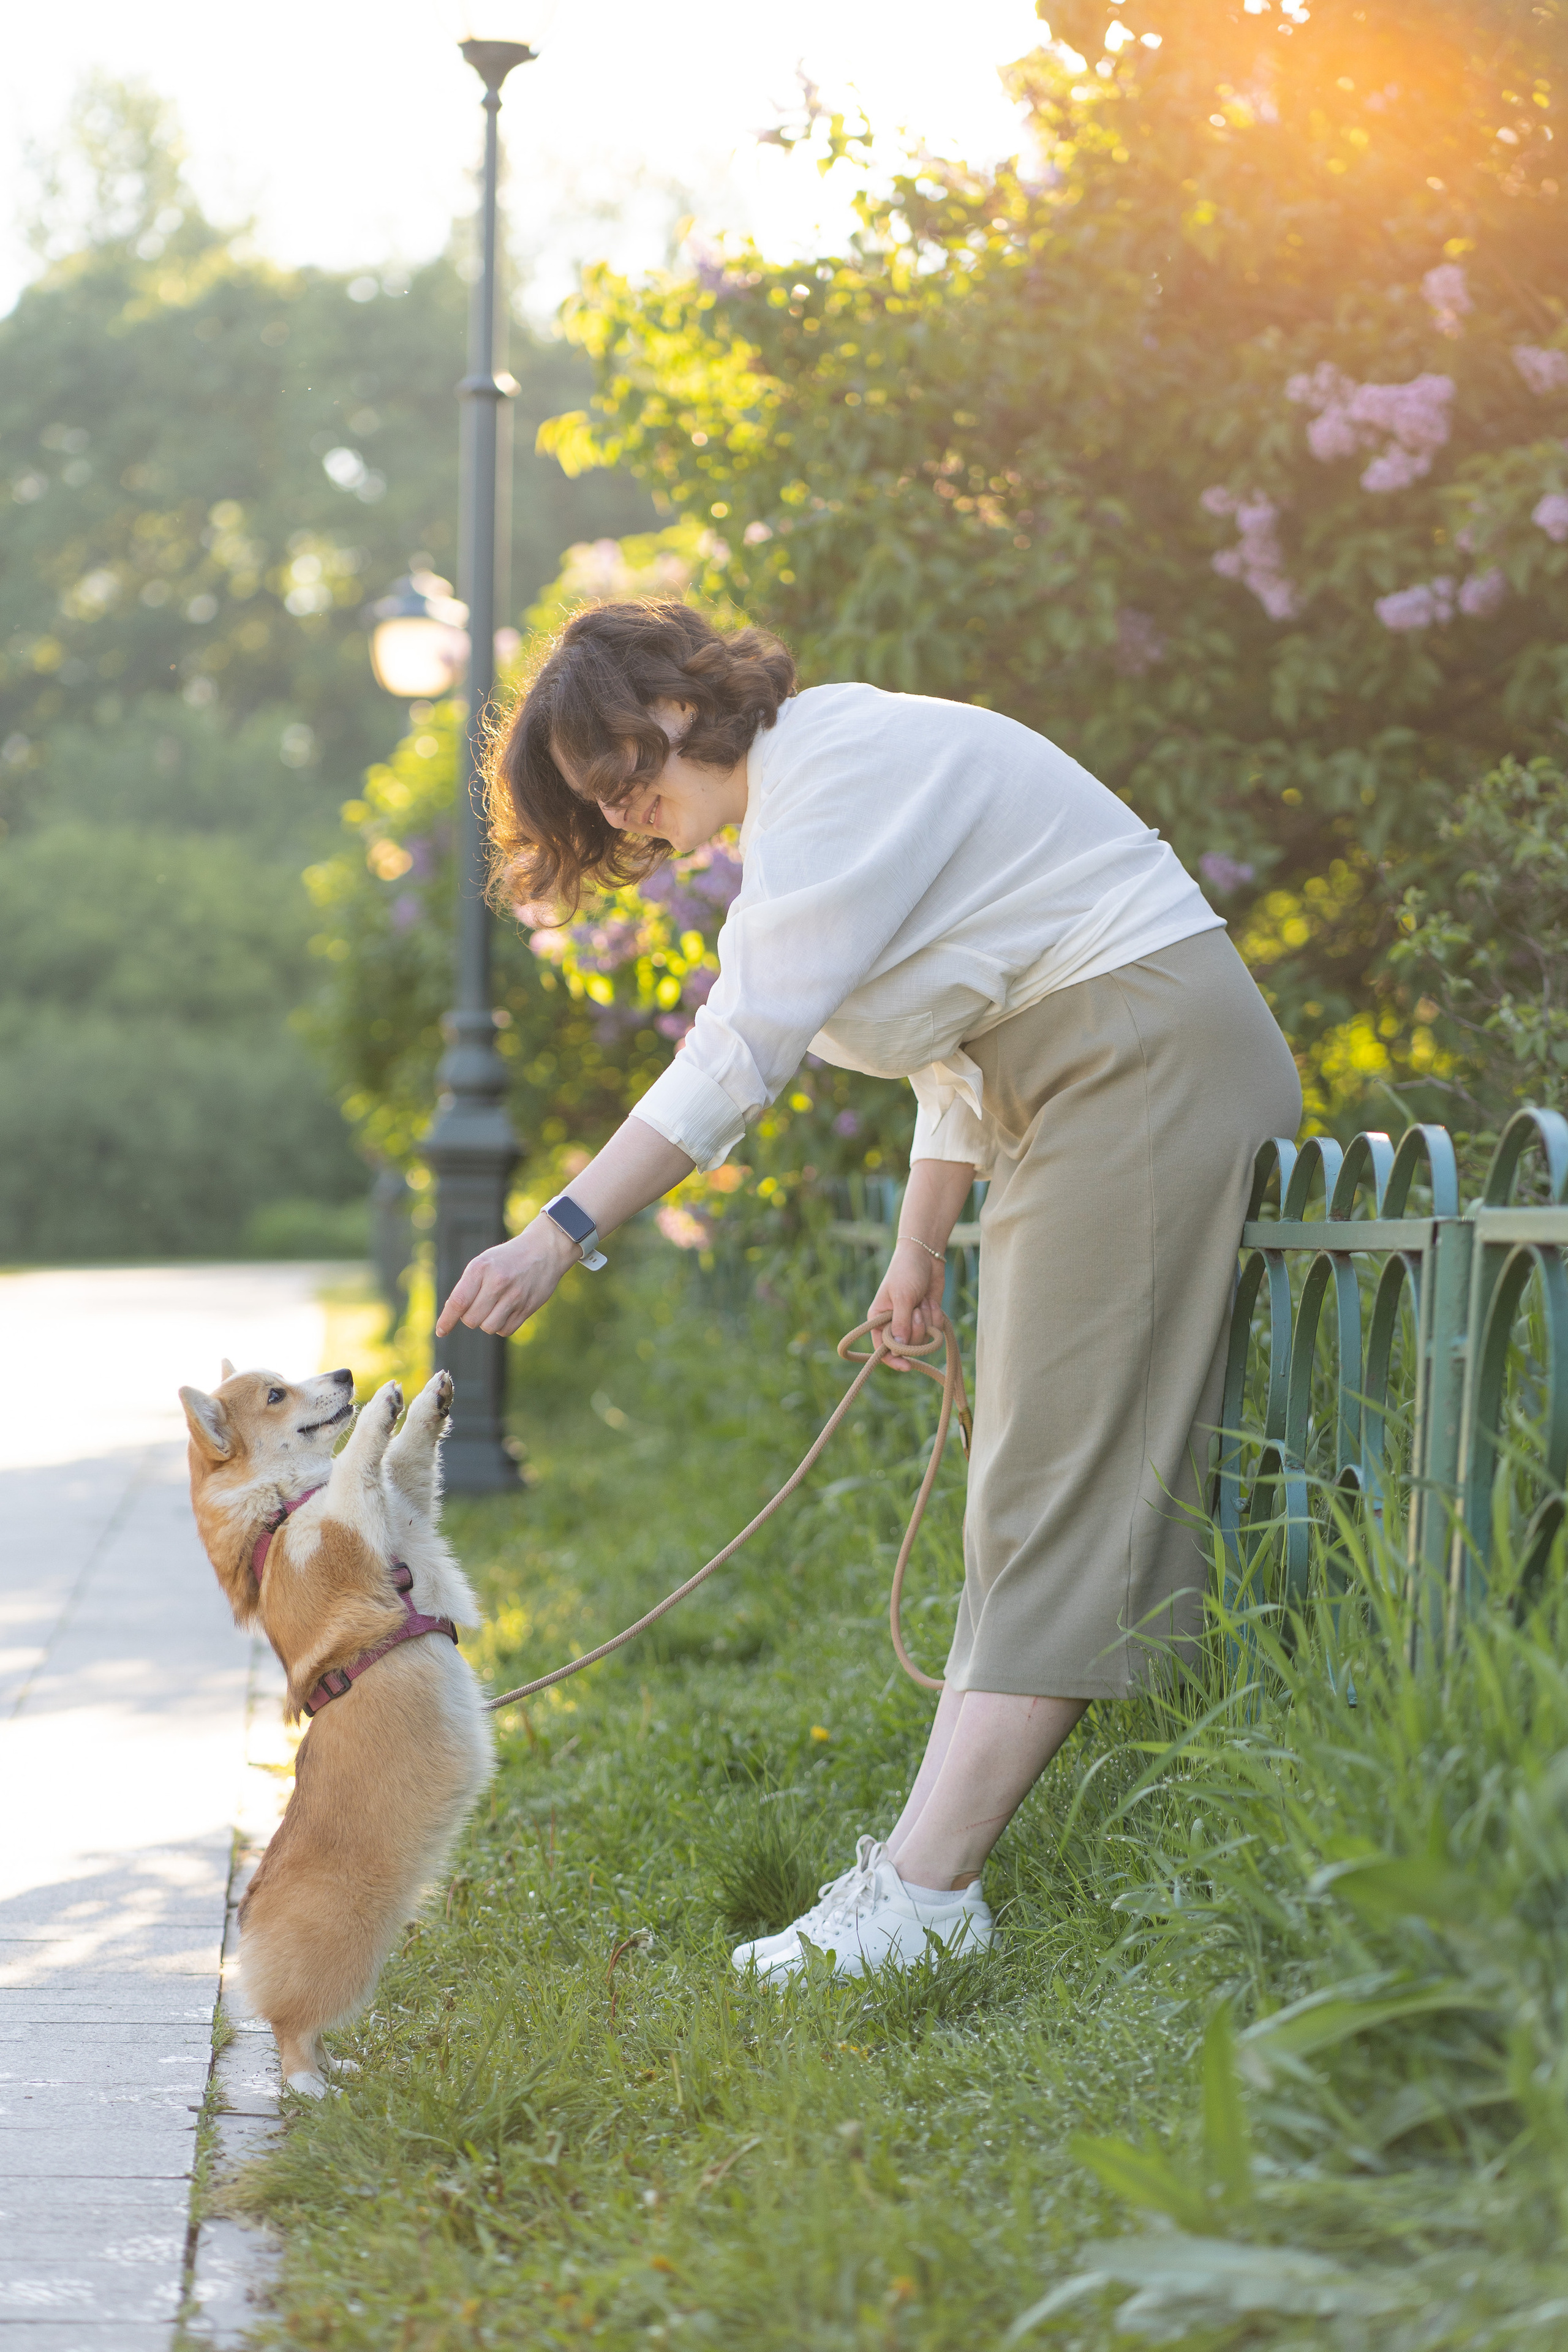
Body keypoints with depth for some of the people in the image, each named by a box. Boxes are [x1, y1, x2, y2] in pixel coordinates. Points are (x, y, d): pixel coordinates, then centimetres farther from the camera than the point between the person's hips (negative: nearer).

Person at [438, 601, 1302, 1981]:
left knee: (1063, 1486, -14)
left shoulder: (839, 766, -14)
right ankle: (937, 1861, 6)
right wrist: (923, 1242, 23)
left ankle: (925, 1889, -18)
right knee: (1036, 1493, 6)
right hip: (1078, 1091, 11)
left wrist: (566, 1231, -25)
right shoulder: (813, 793, 19)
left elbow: (745, 1046, -23)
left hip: (1150, 1063, -11)